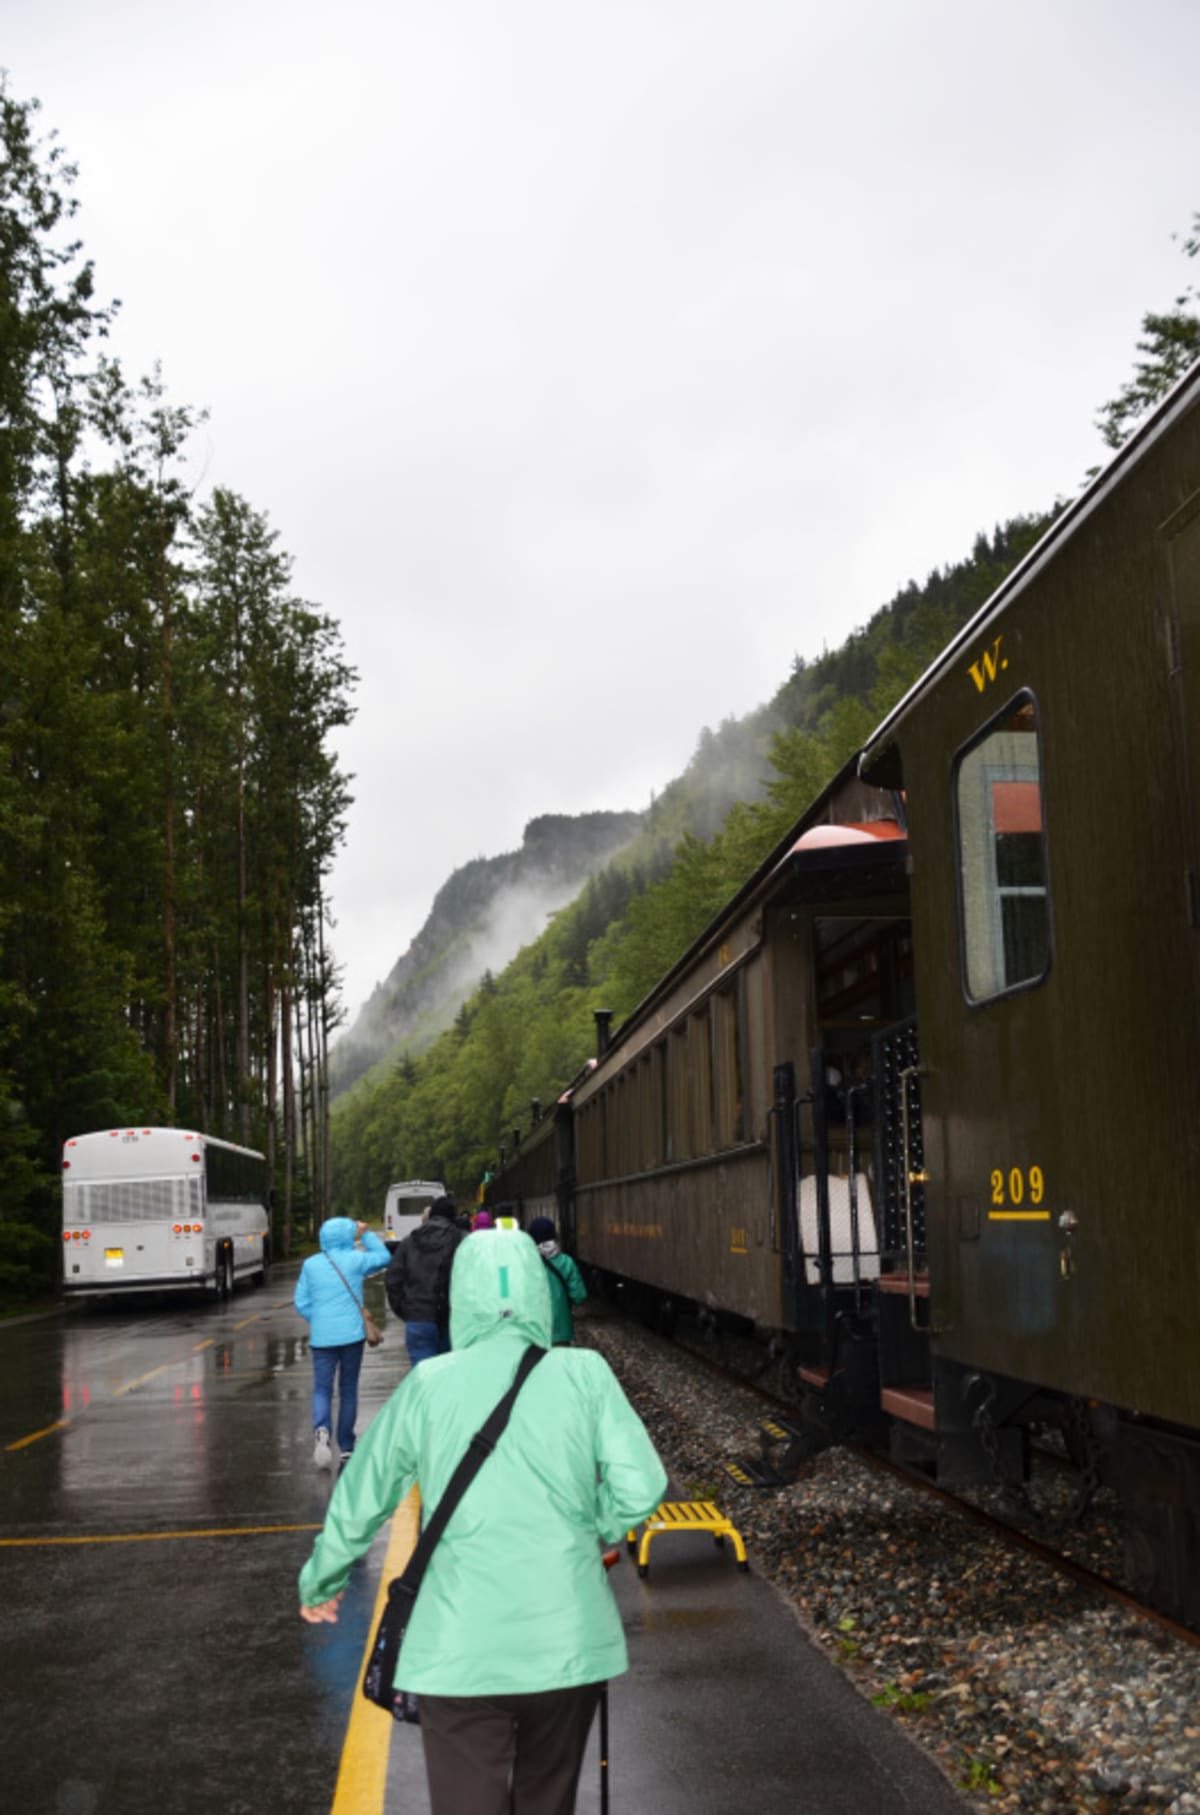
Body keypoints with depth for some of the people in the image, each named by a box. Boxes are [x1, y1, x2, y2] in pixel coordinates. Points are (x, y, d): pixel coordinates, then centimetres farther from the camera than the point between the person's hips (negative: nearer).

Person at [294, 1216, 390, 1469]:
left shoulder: (311, 1264, 2)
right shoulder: (355, 1260, -4)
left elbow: (301, 1302, 4)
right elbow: (384, 1257, 13)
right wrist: (366, 1235, 17)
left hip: (322, 1336, 1)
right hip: (352, 1334, -1)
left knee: (322, 1388, 4)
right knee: (348, 1389, 11)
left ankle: (322, 1429, -26)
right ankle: (346, 1448, 17)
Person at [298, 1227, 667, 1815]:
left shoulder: (427, 1384, -2)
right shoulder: (585, 1373, -3)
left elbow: (360, 1500, 6)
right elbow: (641, 1487, -9)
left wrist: (321, 1582, 23)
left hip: (460, 1650, -1)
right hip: (568, 1640, 1)